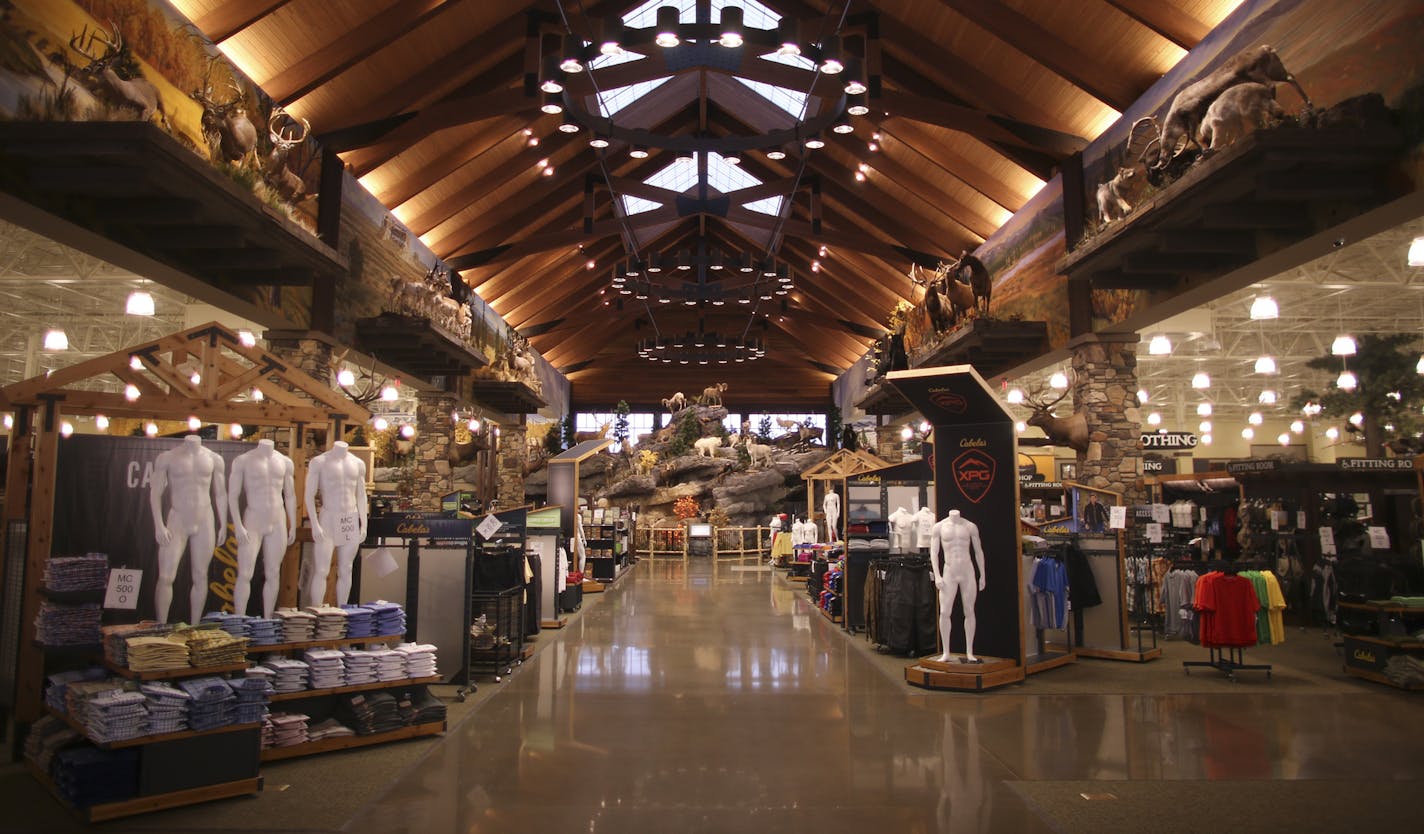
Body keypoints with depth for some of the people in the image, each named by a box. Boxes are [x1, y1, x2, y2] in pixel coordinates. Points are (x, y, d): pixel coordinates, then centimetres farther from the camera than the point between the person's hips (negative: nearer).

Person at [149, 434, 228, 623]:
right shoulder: (167, 457, -1)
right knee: (166, 578, -7)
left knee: (200, 577, 6)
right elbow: (155, 493, -2)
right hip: (177, 522, -2)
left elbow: (220, 494, 11)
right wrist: (159, 525, -11)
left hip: (205, 523, 2)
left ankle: (194, 627, 14)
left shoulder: (214, 459, 6)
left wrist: (223, 525, 8)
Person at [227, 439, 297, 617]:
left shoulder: (285, 462, 9)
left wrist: (293, 525, 11)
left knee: (273, 575, 6)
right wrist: (238, 526, -12)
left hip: (278, 523, 4)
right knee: (245, 575, -5)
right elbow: (232, 496, -4)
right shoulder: (243, 460, -2)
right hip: (253, 522, -3)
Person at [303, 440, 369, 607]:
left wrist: (364, 525, 8)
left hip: (352, 521, 4)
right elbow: (309, 495, -4)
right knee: (321, 571, -6)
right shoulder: (319, 462, -3)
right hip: (328, 519, -4)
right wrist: (315, 525, -12)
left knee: (345, 571, 7)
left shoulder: (358, 464, 10)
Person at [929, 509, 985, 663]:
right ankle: (946, 653, 2)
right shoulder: (939, 526, 1)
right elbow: (933, 553, 0)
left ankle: (969, 652, 13)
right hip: (949, 574, -1)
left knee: (969, 612, 5)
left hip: (968, 573, 1)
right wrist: (937, 576, -9)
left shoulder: (970, 526, 4)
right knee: (944, 613, -7)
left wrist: (982, 575, 8)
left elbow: (978, 552, 10)